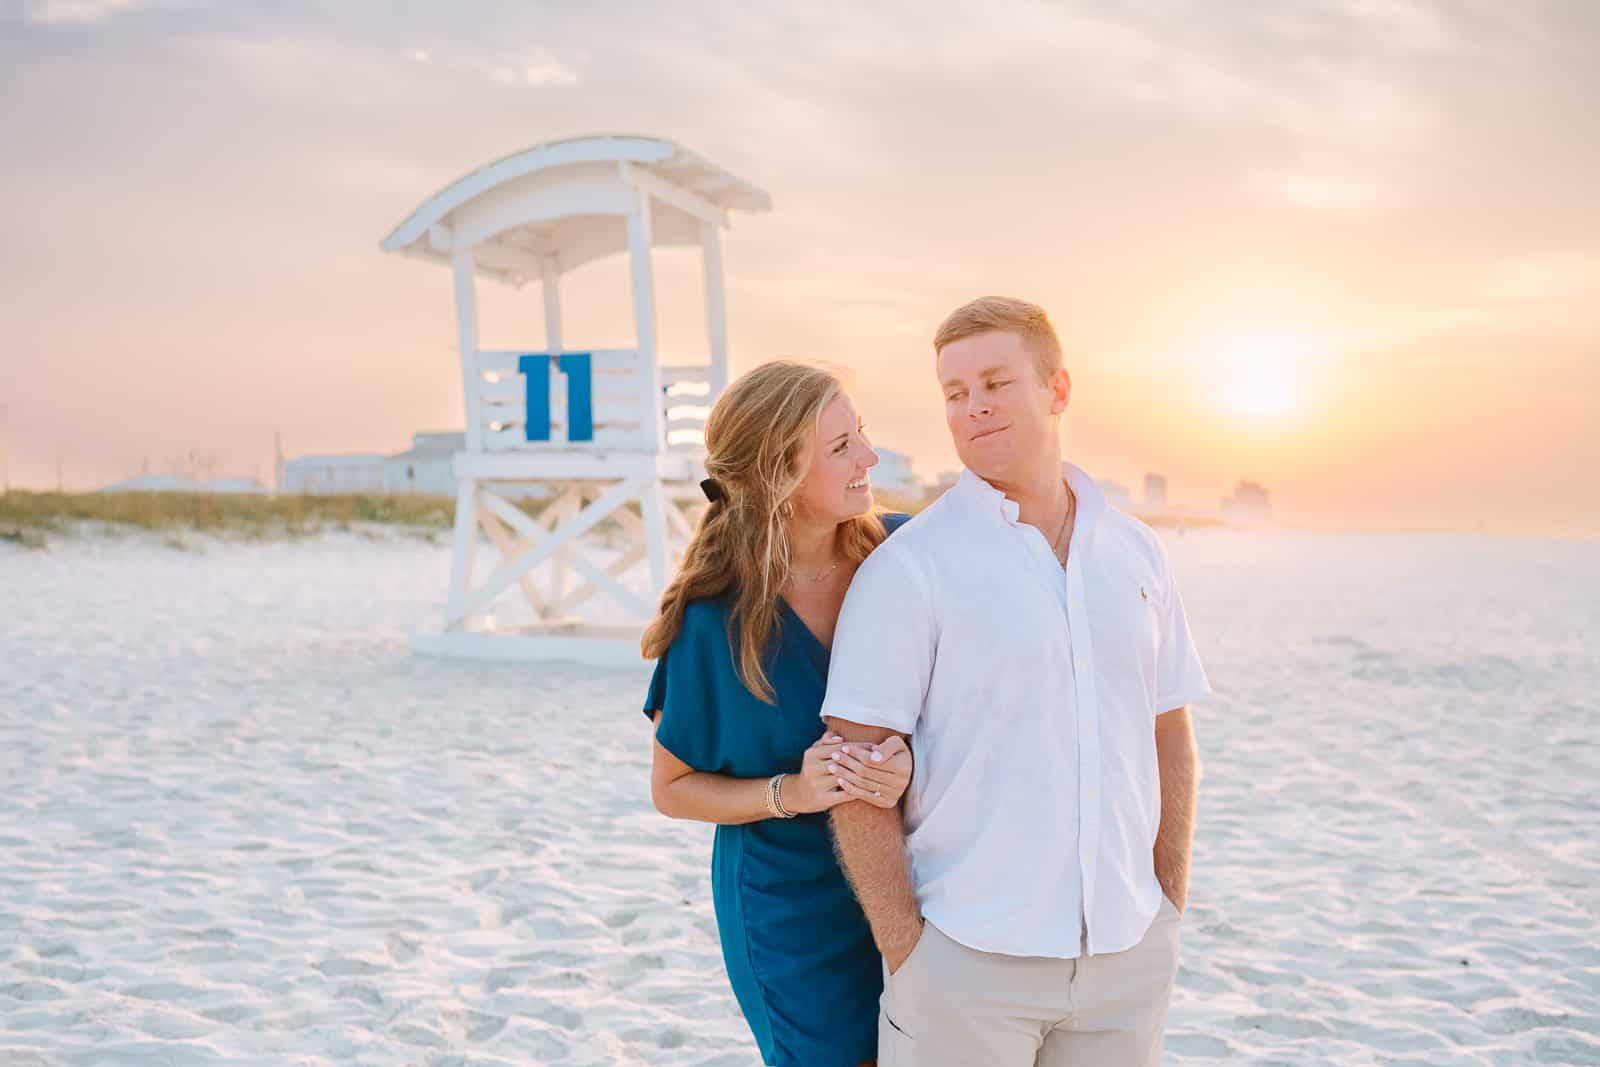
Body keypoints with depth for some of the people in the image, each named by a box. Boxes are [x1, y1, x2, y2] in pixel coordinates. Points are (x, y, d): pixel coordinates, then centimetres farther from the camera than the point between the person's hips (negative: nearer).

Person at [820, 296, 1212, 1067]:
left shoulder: (1135, 553, 7)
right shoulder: (908, 567, -8)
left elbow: (1169, 741, 13)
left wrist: (1170, 904, 8)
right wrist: (903, 948, -12)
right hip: (966, 956, -4)